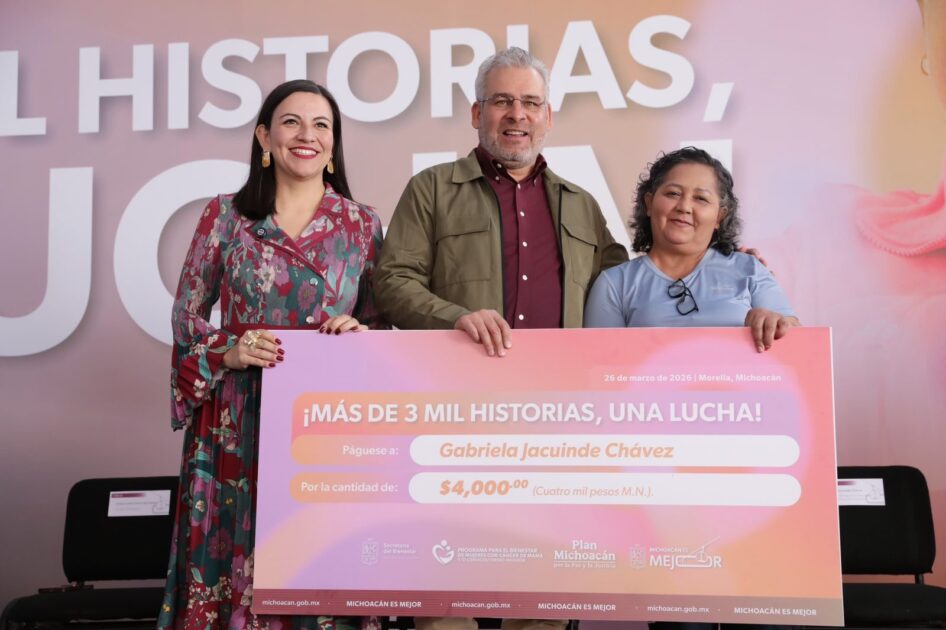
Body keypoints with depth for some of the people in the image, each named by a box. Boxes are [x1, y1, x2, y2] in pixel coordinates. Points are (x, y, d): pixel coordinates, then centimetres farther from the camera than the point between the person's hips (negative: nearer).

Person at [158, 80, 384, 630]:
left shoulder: (361, 223, 6)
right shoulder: (226, 215, 3)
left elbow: (379, 320, 11)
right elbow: (186, 315, 7)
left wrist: (359, 335, -10)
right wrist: (230, 351, -11)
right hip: (238, 422, 0)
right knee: (238, 554, 3)